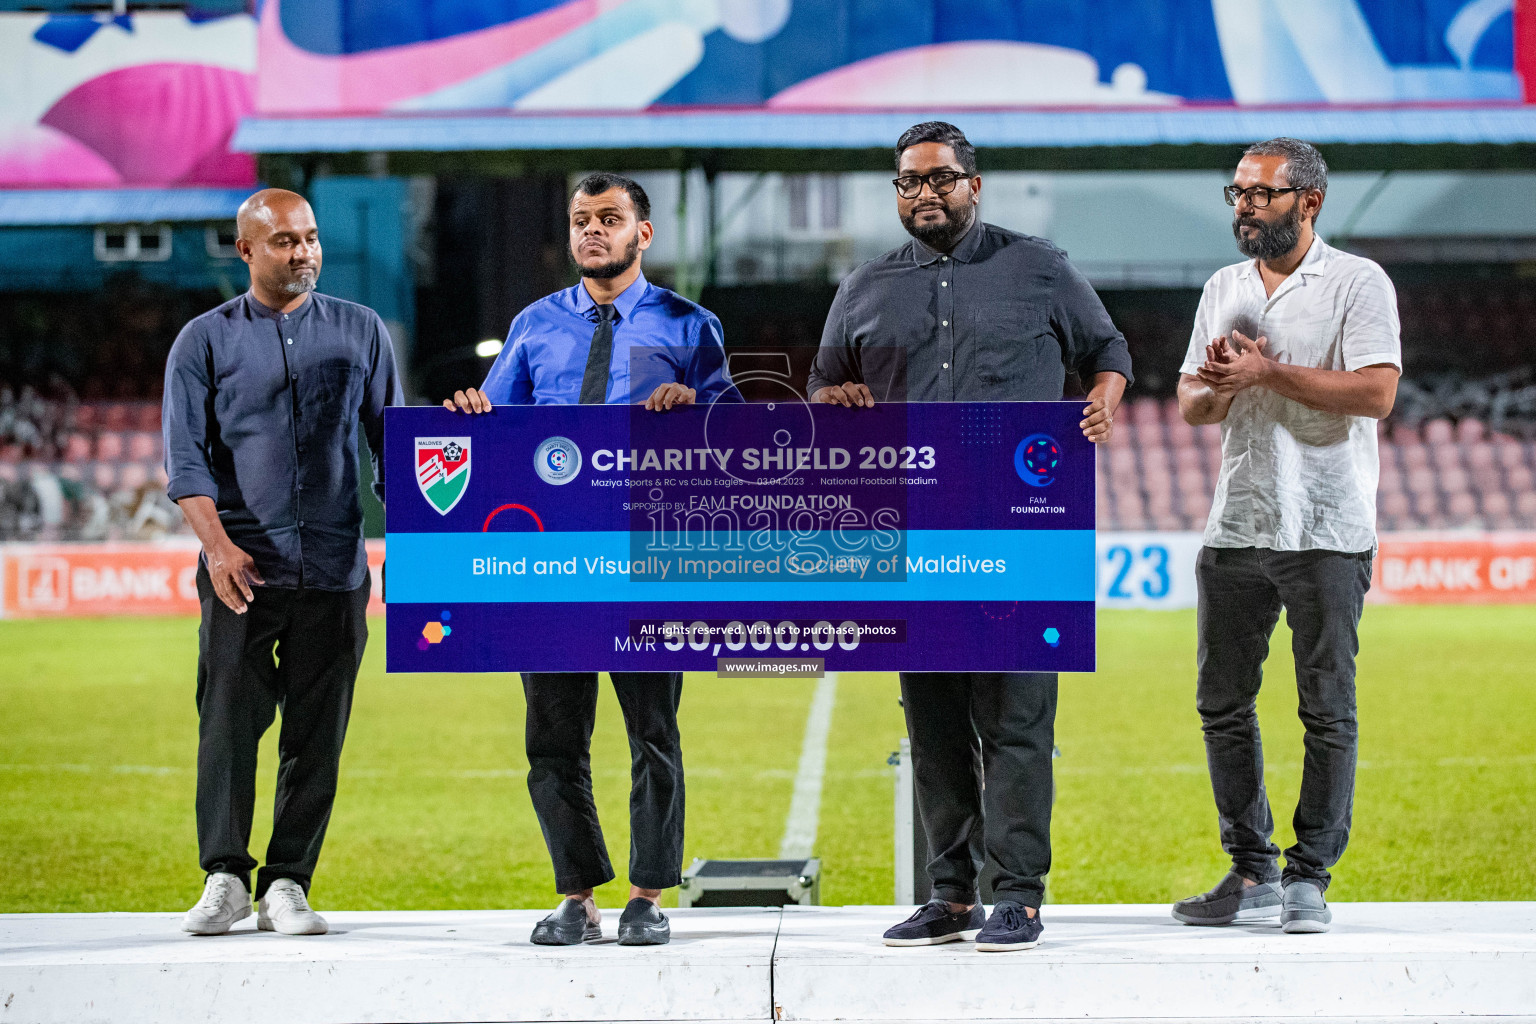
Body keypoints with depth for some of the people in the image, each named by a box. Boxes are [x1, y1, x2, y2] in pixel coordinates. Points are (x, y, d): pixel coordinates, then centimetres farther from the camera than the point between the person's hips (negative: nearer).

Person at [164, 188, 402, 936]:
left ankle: (287, 884, 6)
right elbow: (185, 456, -3)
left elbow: (391, 444, 14)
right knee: (229, 719, -6)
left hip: (334, 566, 2)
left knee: (317, 732, 1)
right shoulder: (205, 341, 6)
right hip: (242, 566, -2)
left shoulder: (360, 332, 12)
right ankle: (225, 876, 0)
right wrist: (217, 543, -17)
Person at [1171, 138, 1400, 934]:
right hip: (1236, 526, 6)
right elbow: (1191, 404, 17)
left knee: (1327, 709, -3)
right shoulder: (1223, 289, 15)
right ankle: (1251, 871, 15)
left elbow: (1376, 391, -15)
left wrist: (1268, 372, -15)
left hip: (1326, 531, -6)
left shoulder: (1358, 284, -3)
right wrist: (1214, 387, -7)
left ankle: (1310, 876, 3)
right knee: (1222, 702, 6)